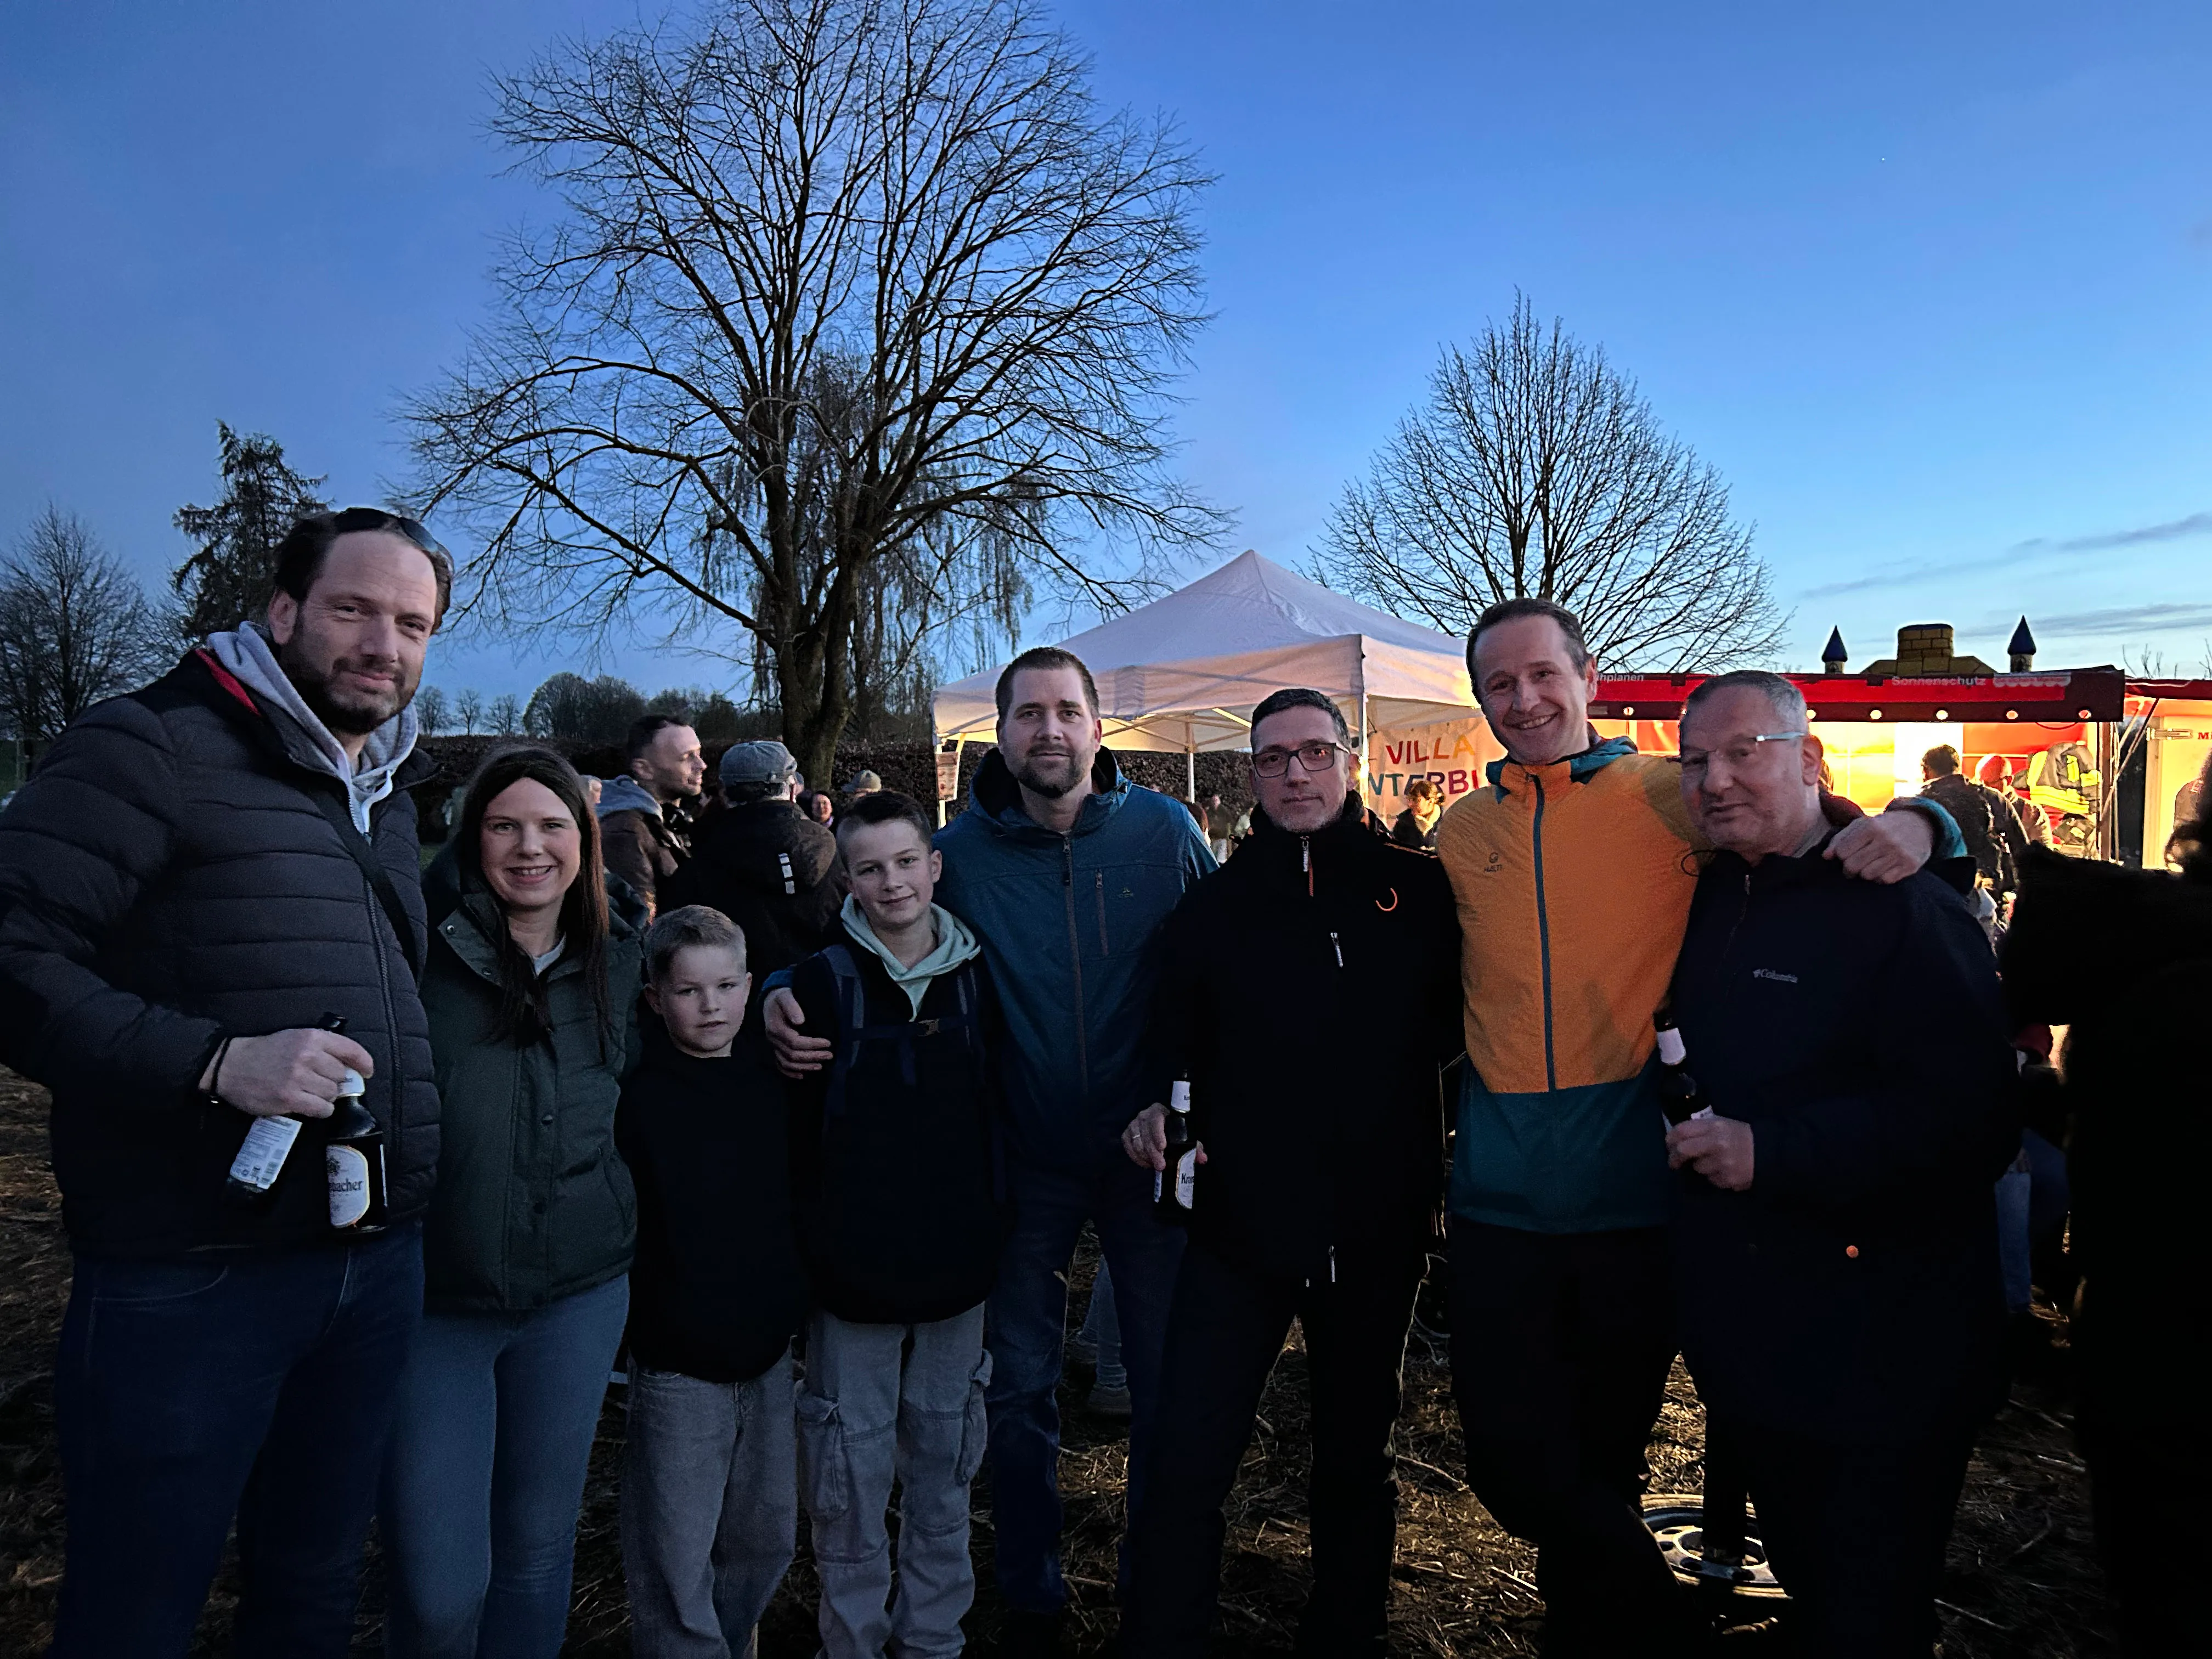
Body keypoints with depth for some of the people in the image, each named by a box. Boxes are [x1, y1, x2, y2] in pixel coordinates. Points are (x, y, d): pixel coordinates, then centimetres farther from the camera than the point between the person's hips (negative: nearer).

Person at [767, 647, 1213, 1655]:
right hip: (1024, 1158, 0)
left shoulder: (1163, 830, -6)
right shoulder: (962, 848, -5)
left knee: (1169, 1381, 11)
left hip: (1145, 1146, 0)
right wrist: (786, 994, -18)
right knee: (1020, 1390, 12)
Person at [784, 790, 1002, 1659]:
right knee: (852, 1472, 8)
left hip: (957, 1265, 3)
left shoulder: (977, 976, 2)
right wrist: (811, 1243, -9)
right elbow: (792, 1129, -7)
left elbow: (998, 1112, 8)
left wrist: (995, 1230, 6)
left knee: (944, 1459, 15)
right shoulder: (823, 981, -7)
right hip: (854, 1268, -3)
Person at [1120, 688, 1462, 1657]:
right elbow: (1175, 1049, 4)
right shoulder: (1212, 906, 1)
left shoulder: (1417, 891, 0)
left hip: (1378, 1228, 1)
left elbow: (1457, 1032, 4)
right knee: (1186, 1469, -2)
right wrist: (1158, 1113, -14)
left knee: (1356, 1465, 20)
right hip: (1240, 1224, -1)